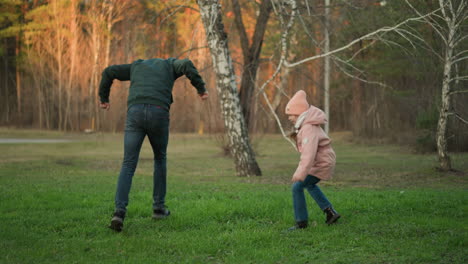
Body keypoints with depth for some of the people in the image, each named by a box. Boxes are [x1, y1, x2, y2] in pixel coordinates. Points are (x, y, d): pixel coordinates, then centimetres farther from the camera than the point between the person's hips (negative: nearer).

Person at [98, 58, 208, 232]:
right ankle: (159, 207, 25)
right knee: (160, 158, 24)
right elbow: (187, 65, 3)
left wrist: (104, 98, 38)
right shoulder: (170, 64, 26)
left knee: (128, 165, 0)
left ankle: (119, 211, -20)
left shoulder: (137, 66, 34)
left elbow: (108, 72, 29)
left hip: (135, 113, 1)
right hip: (158, 113, -1)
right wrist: (201, 87, 4)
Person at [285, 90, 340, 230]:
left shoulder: (309, 129, -27)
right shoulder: (306, 124, 5)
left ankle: (301, 222, -4)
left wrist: (300, 174, -48)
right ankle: (330, 212, 30)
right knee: (309, 184, 30)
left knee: (297, 187, -12)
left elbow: (309, 153, -39)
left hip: (321, 164, -11)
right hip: (324, 161, 11)